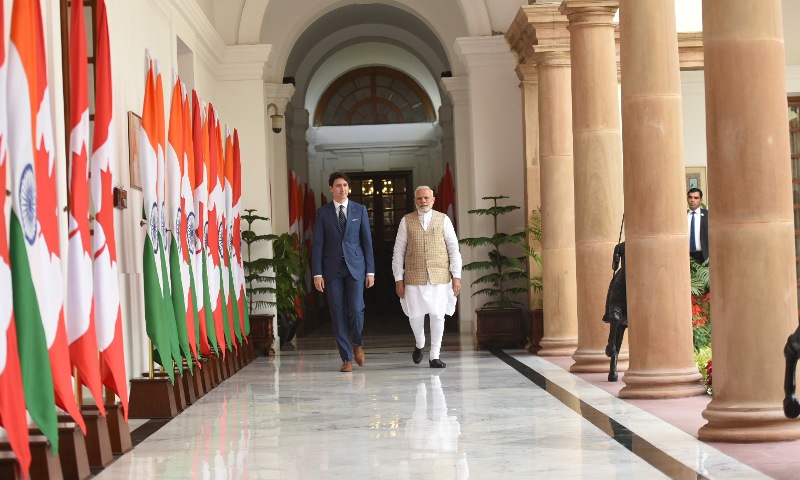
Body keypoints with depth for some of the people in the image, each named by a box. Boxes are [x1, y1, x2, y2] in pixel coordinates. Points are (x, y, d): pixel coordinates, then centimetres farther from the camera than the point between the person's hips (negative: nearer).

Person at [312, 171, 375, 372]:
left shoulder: (360, 210, 6)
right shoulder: (323, 212, 5)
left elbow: (367, 241, 6)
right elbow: (317, 244, 3)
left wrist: (370, 271, 1)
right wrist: (317, 273, -5)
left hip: (355, 267, 0)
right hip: (333, 269, 0)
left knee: (356, 309, -11)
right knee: (338, 314, 0)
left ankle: (356, 343, 19)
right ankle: (346, 358, 9)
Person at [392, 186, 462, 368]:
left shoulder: (443, 220, 5)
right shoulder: (406, 221, 5)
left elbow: (454, 249, 5)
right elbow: (398, 251, 6)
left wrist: (456, 276, -1)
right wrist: (398, 278, 1)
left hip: (440, 277, 0)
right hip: (414, 278, 0)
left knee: (438, 316, 0)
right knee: (415, 316, 1)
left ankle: (434, 356, 12)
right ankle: (420, 344, 31)